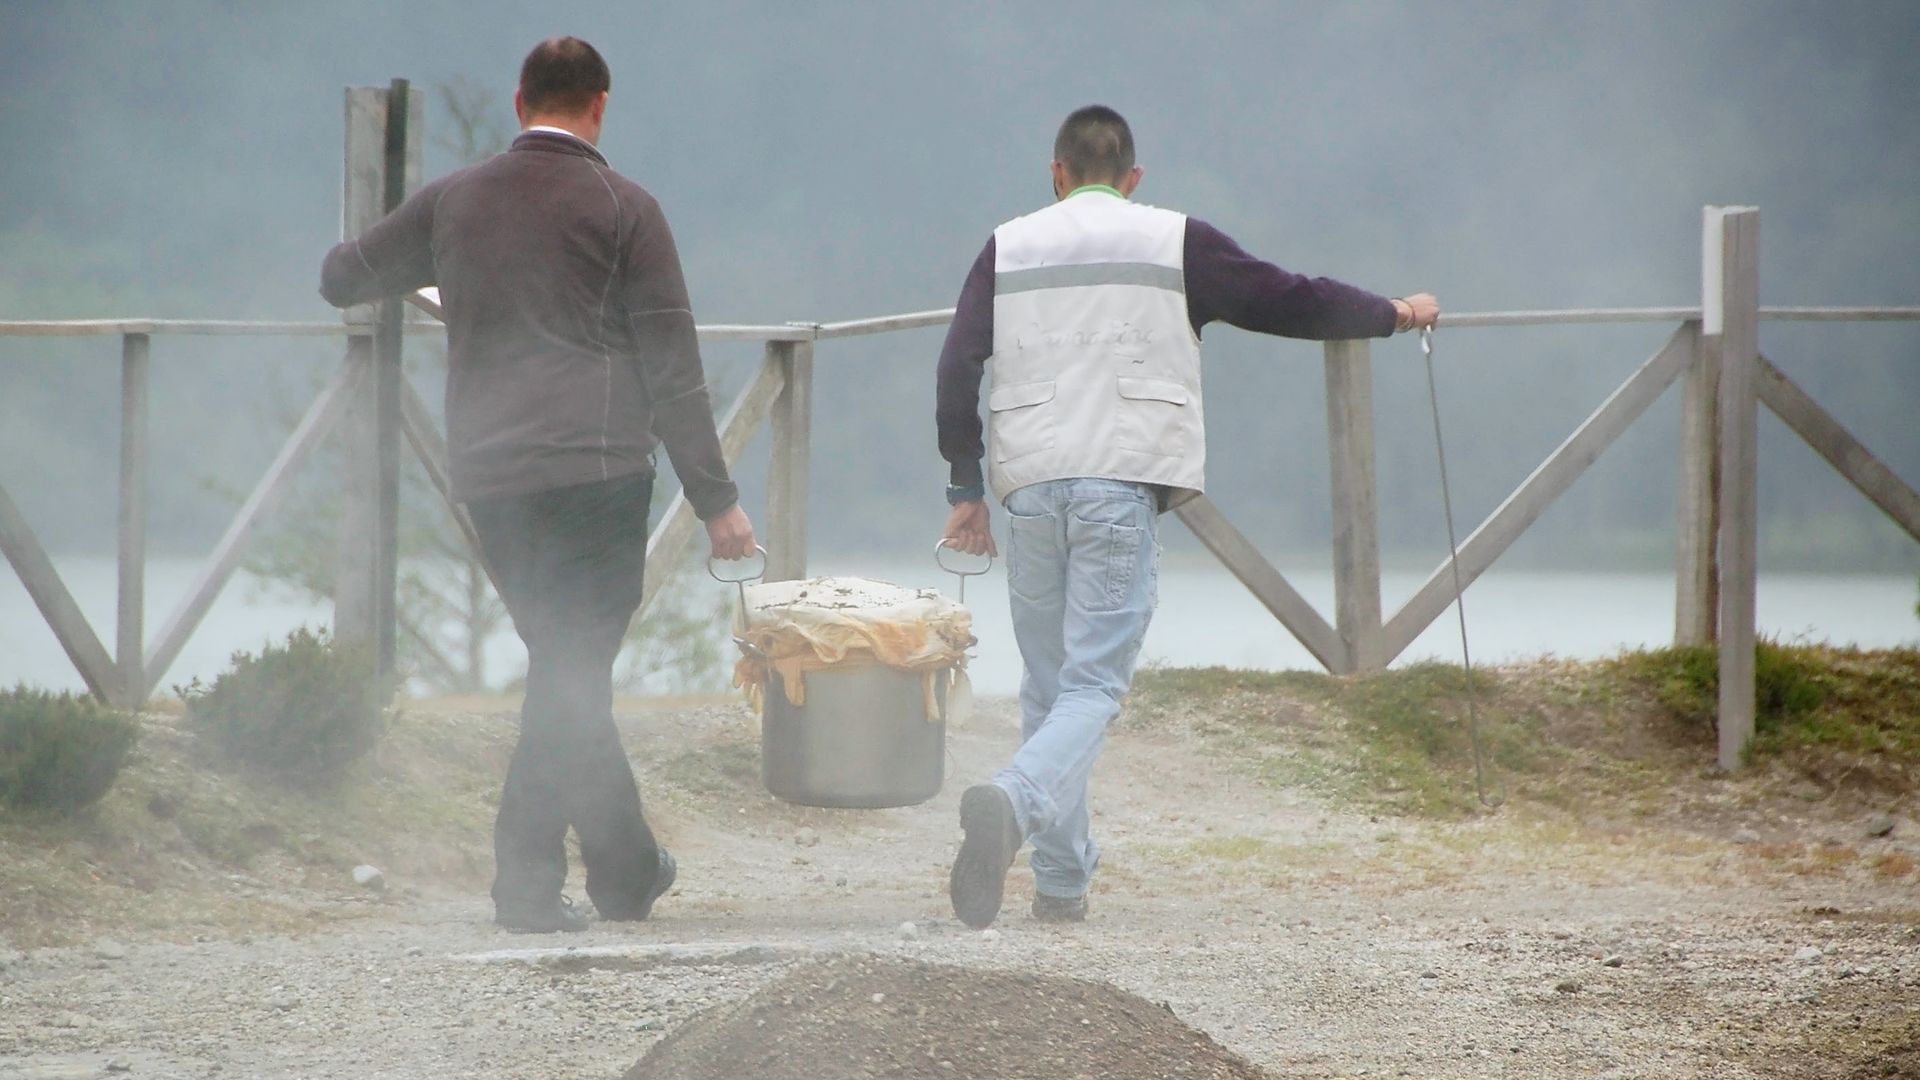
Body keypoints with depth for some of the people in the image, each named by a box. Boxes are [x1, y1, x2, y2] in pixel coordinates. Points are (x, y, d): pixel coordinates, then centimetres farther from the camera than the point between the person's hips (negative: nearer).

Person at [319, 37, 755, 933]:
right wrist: (716, 500, 0)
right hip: (597, 471, -4)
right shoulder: (623, 209, 0)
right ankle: (526, 881, -2)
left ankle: (627, 872, 14)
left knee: (570, 668, 13)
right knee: (573, 675, 1)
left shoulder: (452, 201, 11)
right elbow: (671, 370, -3)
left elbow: (340, 279, 23)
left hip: (487, 479, 4)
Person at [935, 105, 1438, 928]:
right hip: (1122, 487, -3)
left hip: (1030, 486, 3)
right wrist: (1392, 314, 26)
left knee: (1048, 686, 13)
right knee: (1094, 684, -7)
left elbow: (957, 371, 5)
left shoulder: (1008, 249, 12)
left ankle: (1061, 883, 13)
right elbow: (1288, 302, 10)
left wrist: (965, 491, 12)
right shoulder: (1173, 243, 6)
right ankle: (1013, 801, -35)